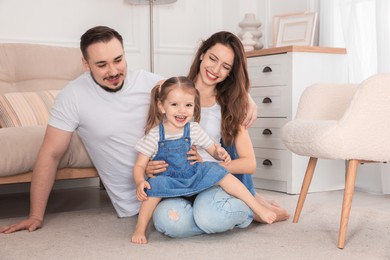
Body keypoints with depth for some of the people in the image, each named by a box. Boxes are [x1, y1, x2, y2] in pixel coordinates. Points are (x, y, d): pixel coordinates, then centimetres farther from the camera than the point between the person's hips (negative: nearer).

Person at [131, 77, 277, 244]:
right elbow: (140, 166, -8)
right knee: (155, 185, -34)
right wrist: (140, 182, -29)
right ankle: (140, 229, -19)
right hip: (168, 181, -2)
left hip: (194, 177, 2)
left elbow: (212, 149, 6)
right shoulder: (154, 135, -9)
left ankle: (258, 208, -15)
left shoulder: (193, 130, -2)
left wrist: (220, 153, -19)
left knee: (217, 171, -20)